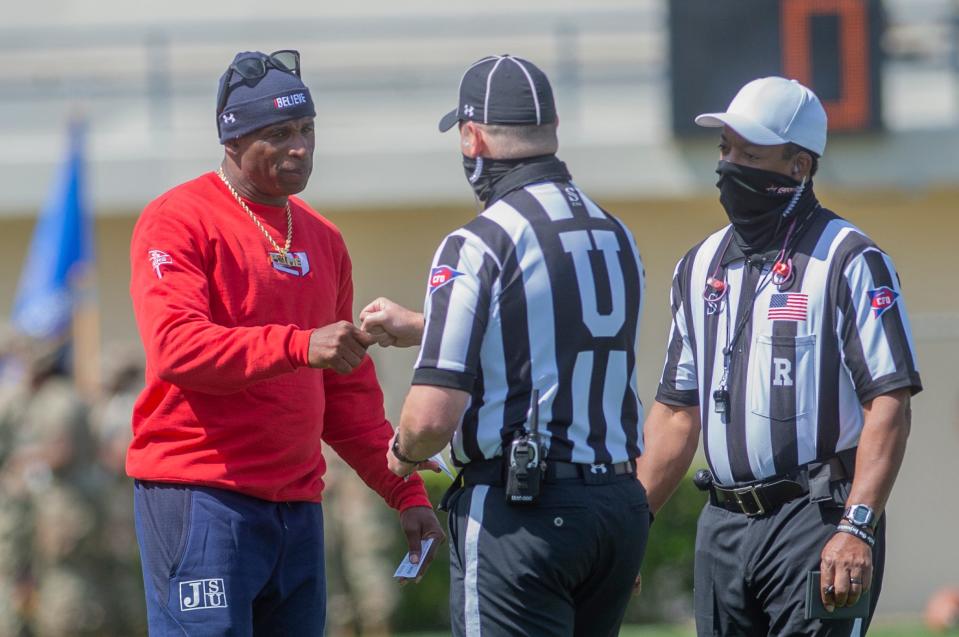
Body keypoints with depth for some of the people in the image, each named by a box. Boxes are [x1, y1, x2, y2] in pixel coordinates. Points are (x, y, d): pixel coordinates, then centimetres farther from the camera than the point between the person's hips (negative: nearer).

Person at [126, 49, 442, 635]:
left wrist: (405, 492, 13)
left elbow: (349, 395, 22)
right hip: (199, 496, -7)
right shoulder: (178, 222, -4)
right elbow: (176, 347, -20)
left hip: (297, 503, 7)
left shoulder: (324, 240, 19)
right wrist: (301, 345, -31)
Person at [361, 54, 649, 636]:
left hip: (518, 514, -7)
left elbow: (434, 415, -18)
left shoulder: (477, 246, -12)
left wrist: (404, 452, 6)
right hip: (621, 507, 7)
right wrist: (417, 327, 38)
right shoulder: (618, 238, 11)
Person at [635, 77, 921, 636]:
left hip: (817, 523, -7)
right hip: (723, 526, 7)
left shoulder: (848, 262, -5)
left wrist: (857, 528, -22)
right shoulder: (701, 267, 16)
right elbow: (678, 411, 21)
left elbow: (889, 405, -12)